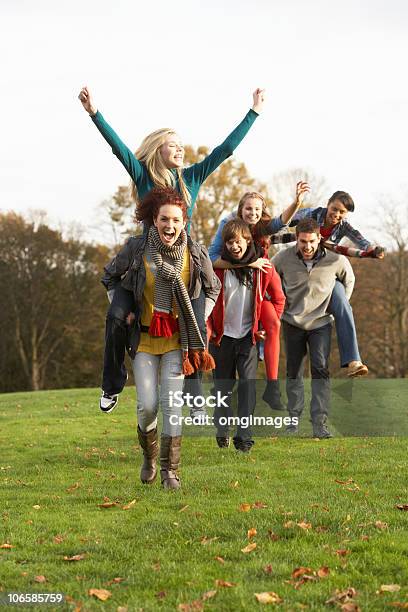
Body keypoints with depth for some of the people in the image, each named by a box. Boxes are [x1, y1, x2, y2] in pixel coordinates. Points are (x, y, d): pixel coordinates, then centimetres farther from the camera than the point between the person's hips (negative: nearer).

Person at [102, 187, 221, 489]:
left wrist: (199, 321, 5)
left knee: (172, 403, -7)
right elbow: (110, 276, 10)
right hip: (144, 336, 0)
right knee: (147, 405, -6)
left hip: (177, 338, 0)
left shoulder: (196, 253, -7)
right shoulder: (136, 248, -10)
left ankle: (170, 470, 3)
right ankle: (149, 455, 23)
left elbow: (213, 288, 12)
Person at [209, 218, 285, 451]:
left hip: (249, 336, -1)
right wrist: (208, 327, -1)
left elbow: (278, 299, 10)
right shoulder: (218, 266, -3)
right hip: (222, 336, 1)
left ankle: (244, 435, -12)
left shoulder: (263, 268, -2)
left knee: (248, 384, -10)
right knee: (223, 385, 9)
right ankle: (222, 430, 24)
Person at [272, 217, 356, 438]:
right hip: (292, 322, 1)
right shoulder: (283, 259, -14)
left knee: (321, 370, -12)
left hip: (321, 322, -1)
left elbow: (348, 280, 9)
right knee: (293, 372, 10)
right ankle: (293, 417, 23)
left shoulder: (336, 260, -14)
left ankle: (320, 423, -12)